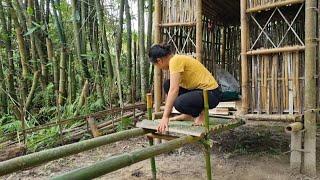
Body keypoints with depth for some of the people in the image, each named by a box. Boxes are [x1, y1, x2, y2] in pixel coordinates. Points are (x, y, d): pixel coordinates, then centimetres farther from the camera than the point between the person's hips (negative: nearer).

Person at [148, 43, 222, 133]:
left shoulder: (175, 60, -18)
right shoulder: (178, 59, 11)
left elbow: (174, 90, -27)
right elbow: (173, 87, 21)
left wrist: (165, 117, -28)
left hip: (211, 94, -10)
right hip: (199, 89, 10)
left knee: (179, 103, -33)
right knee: (168, 85, 4)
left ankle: (201, 113, -2)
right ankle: (188, 114, 13)